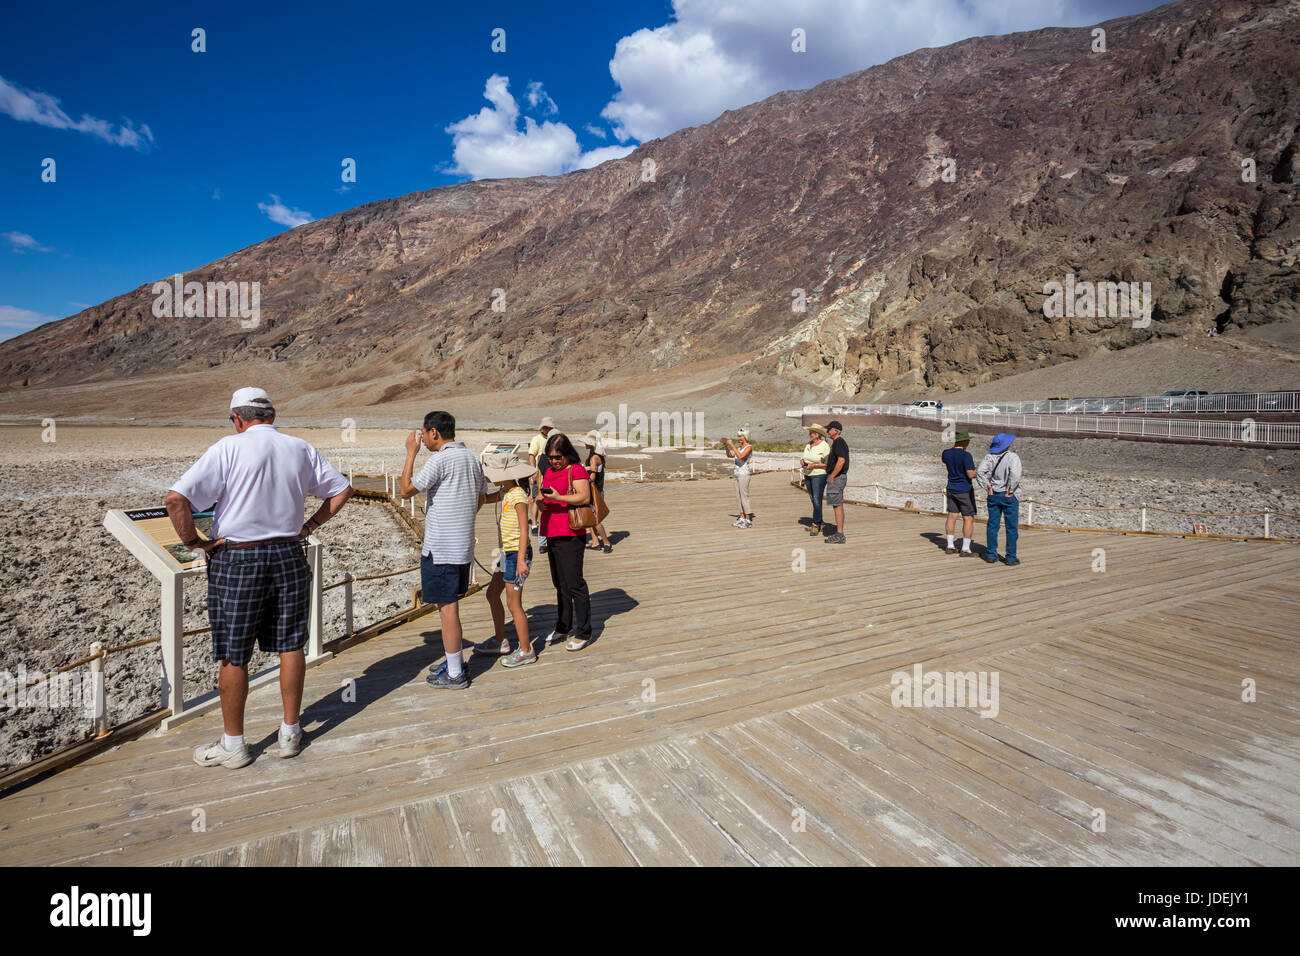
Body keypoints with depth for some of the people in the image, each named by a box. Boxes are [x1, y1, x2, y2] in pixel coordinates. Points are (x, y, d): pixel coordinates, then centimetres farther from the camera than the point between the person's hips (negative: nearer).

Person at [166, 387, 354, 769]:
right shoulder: (301, 449, 3)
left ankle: (234, 745, 24)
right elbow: (342, 490, 12)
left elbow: (176, 498, -17)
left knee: (233, 656, 10)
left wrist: (193, 541, -5)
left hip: (237, 561, -3)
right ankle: (290, 733, 25)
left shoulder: (229, 448, -9)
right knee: (291, 646, 13)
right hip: (289, 557, 4)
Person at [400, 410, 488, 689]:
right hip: (464, 545, 9)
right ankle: (455, 661, 30)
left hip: (440, 548, -9)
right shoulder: (472, 457, 10)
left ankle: (454, 674, 7)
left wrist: (411, 453, -4)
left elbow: (407, 491, -10)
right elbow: (481, 497, 18)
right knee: (449, 604, 20)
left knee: (447, 608, -1)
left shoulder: (440, 460, -16)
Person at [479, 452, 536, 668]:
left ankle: (525, 651, 11)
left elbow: (524, 531, -21)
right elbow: (485, 498, 24)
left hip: (517, 552, -10)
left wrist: (521, 560, -25)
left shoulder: (518, 496, -19)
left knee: (514, 603, -2)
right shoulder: (505, 492, 7)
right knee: (492, 594, 18)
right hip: (506, 552, 10)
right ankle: (500, 642, 32)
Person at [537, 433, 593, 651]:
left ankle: (582, 632, 4)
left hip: (570, 535, -9)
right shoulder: (549, 472, 18)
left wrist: (557, 497, -25)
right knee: (560, 584, 16)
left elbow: (585, 497, -18)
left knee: (574, 584, -5)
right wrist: (540, 501, 0)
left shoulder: (576, 470, -7)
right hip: (552, 533, 9)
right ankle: (563, 627, 28)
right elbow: (543, 496, 23)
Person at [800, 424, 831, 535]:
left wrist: (814, 465, -21)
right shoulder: (808, 445, 9)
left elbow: (828, 464, -13)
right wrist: (802, 461, -1)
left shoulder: (824, 446, -12)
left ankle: (816, 525, -4)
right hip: (808, 475, 7)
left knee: (817, 500, -9)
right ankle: (819, 524, 18)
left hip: (819, 475, -7)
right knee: (813, 500, 10)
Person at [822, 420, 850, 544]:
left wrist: (832, 476, -20)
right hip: (837, 477, 11)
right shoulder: (837, 442, 17)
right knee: (838, 506, 12)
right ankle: (839, 532, 17)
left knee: (837, 506, -9)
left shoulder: (839, 442, -16)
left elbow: (841, 461, -26)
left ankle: (839, 536, -7)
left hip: (836, 478, -11)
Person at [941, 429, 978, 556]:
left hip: (951, 489, 6)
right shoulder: (966, 455, -20)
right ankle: (965, 550, 1)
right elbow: (970, 474, -21)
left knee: (952, 517, 12)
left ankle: (950, 546, 15)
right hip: (965, 491, -6)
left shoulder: (946, 453, 0)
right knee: (968, 519, 1)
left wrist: (954, 447, 27)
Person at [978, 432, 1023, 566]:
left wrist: (988, 486, -3)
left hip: (993, 495, 4)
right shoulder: (1013, 457, -13)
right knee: (1012, 527, 6)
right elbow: (1015, 474, -25)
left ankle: (991, 555, 16)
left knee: (992, 526, 11)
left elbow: (980, 472, -11)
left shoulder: (989, 456, -2)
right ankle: (1011, 557, 10)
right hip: (1009, 497, -4)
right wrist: (1010, 491, -14)